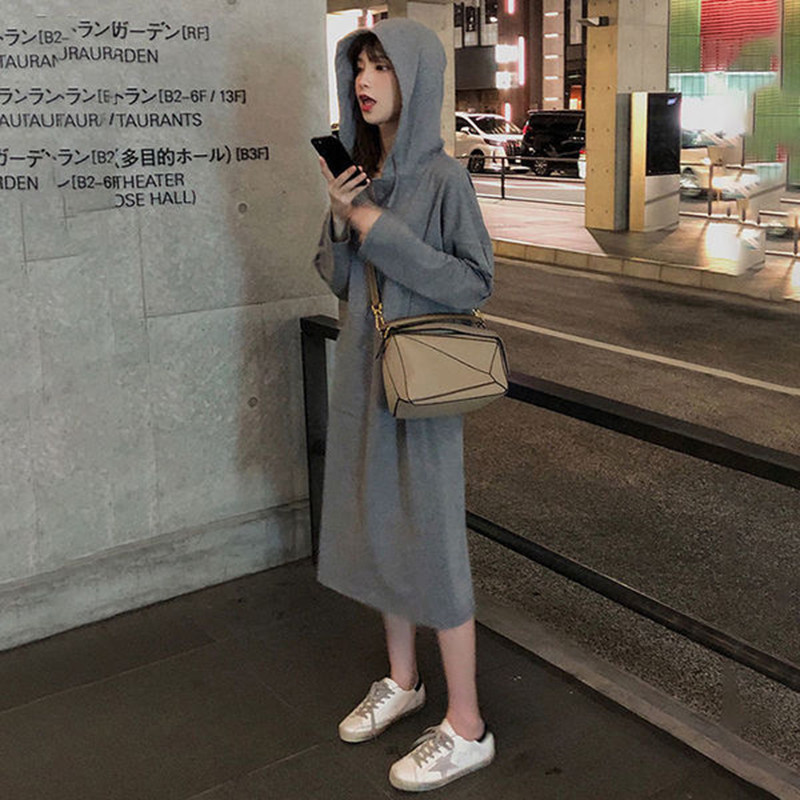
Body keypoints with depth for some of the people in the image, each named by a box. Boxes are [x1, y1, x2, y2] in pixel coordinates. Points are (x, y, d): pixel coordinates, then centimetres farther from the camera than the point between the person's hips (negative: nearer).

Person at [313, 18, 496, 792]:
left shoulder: (444, 176, -13)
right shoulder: (361, 171, 7)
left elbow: (475, 281, -15)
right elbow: (339, 278, 9)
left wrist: (382, 231, -19)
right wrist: (339, 222, -10)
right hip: (364, 370, 7)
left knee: (429, 540, -1)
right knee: (376, 526, 15)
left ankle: (466, 727, 14)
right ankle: (402, 679, 35)